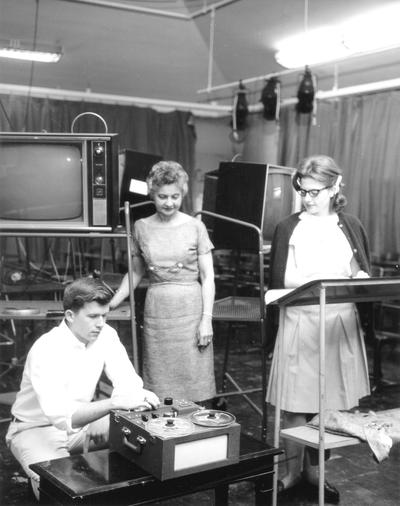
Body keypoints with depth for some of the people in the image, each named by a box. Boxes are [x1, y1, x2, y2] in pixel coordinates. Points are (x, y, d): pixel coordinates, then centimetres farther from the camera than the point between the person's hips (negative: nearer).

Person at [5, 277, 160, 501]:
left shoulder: (106, 335, -11)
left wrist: (138, 394, -36)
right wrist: (114, 403, -52)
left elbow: (128, 381, -12)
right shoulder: (46, 350, -31)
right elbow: (61, 416, -42)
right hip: (38, 429, -5)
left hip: (81, 421, 6)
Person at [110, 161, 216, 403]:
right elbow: (136, 272, 16)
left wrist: (207, 319, -7)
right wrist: (109, 305, 8)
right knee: (160, 388, 4)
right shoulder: (142, 227, 7)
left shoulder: (195, 226, 0)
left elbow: (207, 276, 0)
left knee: (194, 385, 0)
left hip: (191, 310, -2)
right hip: (157, 311, 2)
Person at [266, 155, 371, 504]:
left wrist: (360, 279, -9)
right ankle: (293, 471, 19)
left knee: (329, 403, 7)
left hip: (341, 323, 2)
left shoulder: (350, 226, 9)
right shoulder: (288, 229, 4)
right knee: (297, 403, 1)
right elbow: (278, 282, 5)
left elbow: (365, 273, 12)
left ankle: (314, 471, 24)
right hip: (300, 324, -1)